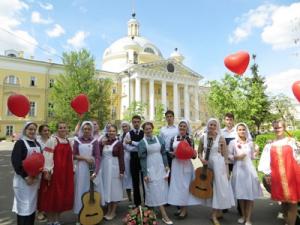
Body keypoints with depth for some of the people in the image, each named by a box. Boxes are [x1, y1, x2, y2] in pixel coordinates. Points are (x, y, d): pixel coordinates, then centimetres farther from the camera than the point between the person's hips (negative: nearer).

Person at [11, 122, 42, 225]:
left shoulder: (37, 144, 11)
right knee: (24, 204, 1)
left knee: (32, 203, 13)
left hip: (35, 178, 6)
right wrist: (25, 176, -18)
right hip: (23, 179, -6)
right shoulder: (20, 143, -8)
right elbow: (15, 161, -15)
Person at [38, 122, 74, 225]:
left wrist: (72, 170, 15)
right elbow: (47, 156, -14)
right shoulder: (52, 140, -8)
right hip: (54, 172, -6)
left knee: (62, 195, 11)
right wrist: (47, 171, -20)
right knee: (52, 195, 4)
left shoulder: (68, 141, 12)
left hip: (66, 173, 6)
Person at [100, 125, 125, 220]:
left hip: (114, 168, -4)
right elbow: (99, 154, -1)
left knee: (114, 188, 5)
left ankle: (113, 212, 18)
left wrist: (122, 171, -13)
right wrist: (101, 144, -12)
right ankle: (109, 210, 27)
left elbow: (121, 158, -8)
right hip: (104, 168, 5)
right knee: (107, 188, 13)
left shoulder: (119, 143, -5)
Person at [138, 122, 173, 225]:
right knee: (155, 191, -2)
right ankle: (164, 216, 3)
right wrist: (145, 173, -9)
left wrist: (166, 166, 0)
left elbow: (163, 153, 7)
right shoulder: (142, 143, -5)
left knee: (162, 189, 8)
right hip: (150, 169, -3)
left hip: (160, 168, 4)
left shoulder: (159, 139, 4)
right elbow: (142, 158, -6)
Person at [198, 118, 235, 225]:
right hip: (207, 165, 3)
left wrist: (227, 171, -5)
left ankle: (215, 214, 12)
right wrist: (201, 159, -10)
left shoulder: (221, 138, -5)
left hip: (219, 165, -3)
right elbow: (199, 152, 11)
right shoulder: (203, 138, 3)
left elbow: (225, 156, -3)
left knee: (219, 187, 0)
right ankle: (218, 212, 28)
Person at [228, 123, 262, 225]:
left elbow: (252, 157, 13)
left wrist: (257, 152, -5)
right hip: (238, 169, -1)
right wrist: (237, 157, -17)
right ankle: (243, 215, 25)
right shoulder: (233, 142, 0)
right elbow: (229, 155, -1)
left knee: (250, 194, -3)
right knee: (240, 193, 7)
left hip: (249, 169, 1)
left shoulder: (251, 143, 7)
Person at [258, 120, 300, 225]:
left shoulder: (292, 142, 3)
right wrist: (267, 173, 1)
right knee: (282, 199, 12)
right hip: (277, 176, 2)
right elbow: (266, 160, 5)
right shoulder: (270, 145, 7)